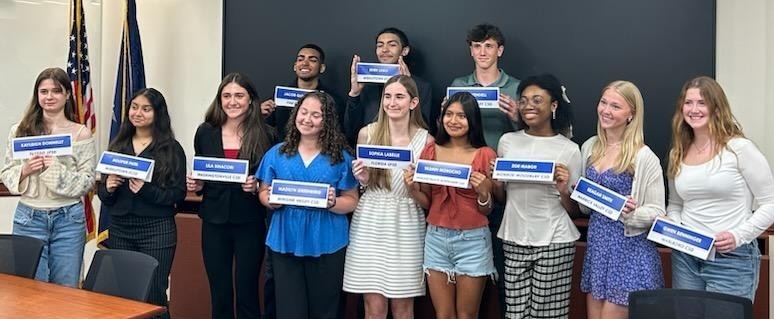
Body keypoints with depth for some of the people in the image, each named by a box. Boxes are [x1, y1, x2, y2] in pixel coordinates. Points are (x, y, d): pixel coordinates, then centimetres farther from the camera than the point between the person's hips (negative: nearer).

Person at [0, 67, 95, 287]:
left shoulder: (81, 134, -1)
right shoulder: (19, 131, 5)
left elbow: (87, 182, -4)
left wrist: (57, 169, -18)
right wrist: (25, 170, -13)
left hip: (69, 219, -1)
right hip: (29, 217, 1)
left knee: (66, 289, 8)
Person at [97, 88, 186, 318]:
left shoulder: (172, 148, -1)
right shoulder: (117, 145, 12)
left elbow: (178, 194, -6)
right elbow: (103, 195, 14)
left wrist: (146, 190, -20)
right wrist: (108, 188, -7)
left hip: (157, 230, -4)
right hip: (119, 228, 4)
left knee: (153, 295, -1)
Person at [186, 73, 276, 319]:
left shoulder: (265, 135, -5)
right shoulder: (205, 132, 4)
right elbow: (199, 177, 14)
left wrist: (257, 186, -19)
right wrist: (195, 185, -7)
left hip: (250, 224, -2)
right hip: (214, 222, 3)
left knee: (247, 294, 5)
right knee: (219, 296, 10)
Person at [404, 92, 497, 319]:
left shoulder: (485, 155, -5)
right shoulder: (430, 151, 4)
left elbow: (487, 210, -2)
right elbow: (427, 203, 9)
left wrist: (483, 192, -21)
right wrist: (412, 188, -9)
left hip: (472, 241, -3)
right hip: (436, 239, 3)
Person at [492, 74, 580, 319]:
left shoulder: (569, 149, -3)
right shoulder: (507, 141, 4)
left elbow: (575, 211, 2)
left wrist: (564, 191, -17)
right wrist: (495, 182, -6)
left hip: (554, 242, -2)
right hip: (514, 239, 3)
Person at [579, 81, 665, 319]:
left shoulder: (644, 157, -12)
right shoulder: (589, 147, 6)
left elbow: (657, 212, -8)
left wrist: (632, 213, -26)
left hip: (629, 249, -6)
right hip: (596, 245, 6)